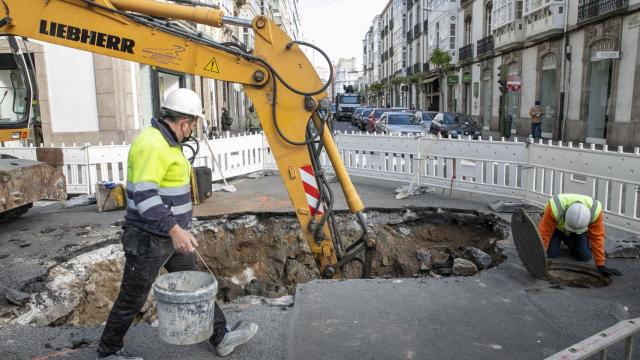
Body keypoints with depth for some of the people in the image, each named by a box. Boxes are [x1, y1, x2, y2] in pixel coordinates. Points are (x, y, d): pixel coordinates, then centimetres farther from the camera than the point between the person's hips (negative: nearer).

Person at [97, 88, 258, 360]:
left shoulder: (166, 142, 10)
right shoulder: (152, 145, -23)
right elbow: (144, 195, -30)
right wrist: (174, 229, -35)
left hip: (170, 235, 10)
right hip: (149, 239, -10)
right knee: (132, 299, 8)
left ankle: (221, 338, 24)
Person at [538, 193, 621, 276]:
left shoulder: (595, 210, -36)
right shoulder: (555, 208, -43)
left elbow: (597, 238, -26)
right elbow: (544, 232, -35)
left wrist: (600, 265, -22)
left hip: (581, 230, 2)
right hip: (557, 227, -2)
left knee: (585, 256, -11)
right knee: (551, 253, -17)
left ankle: (569, 241, 20)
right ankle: (560, 239, 16)